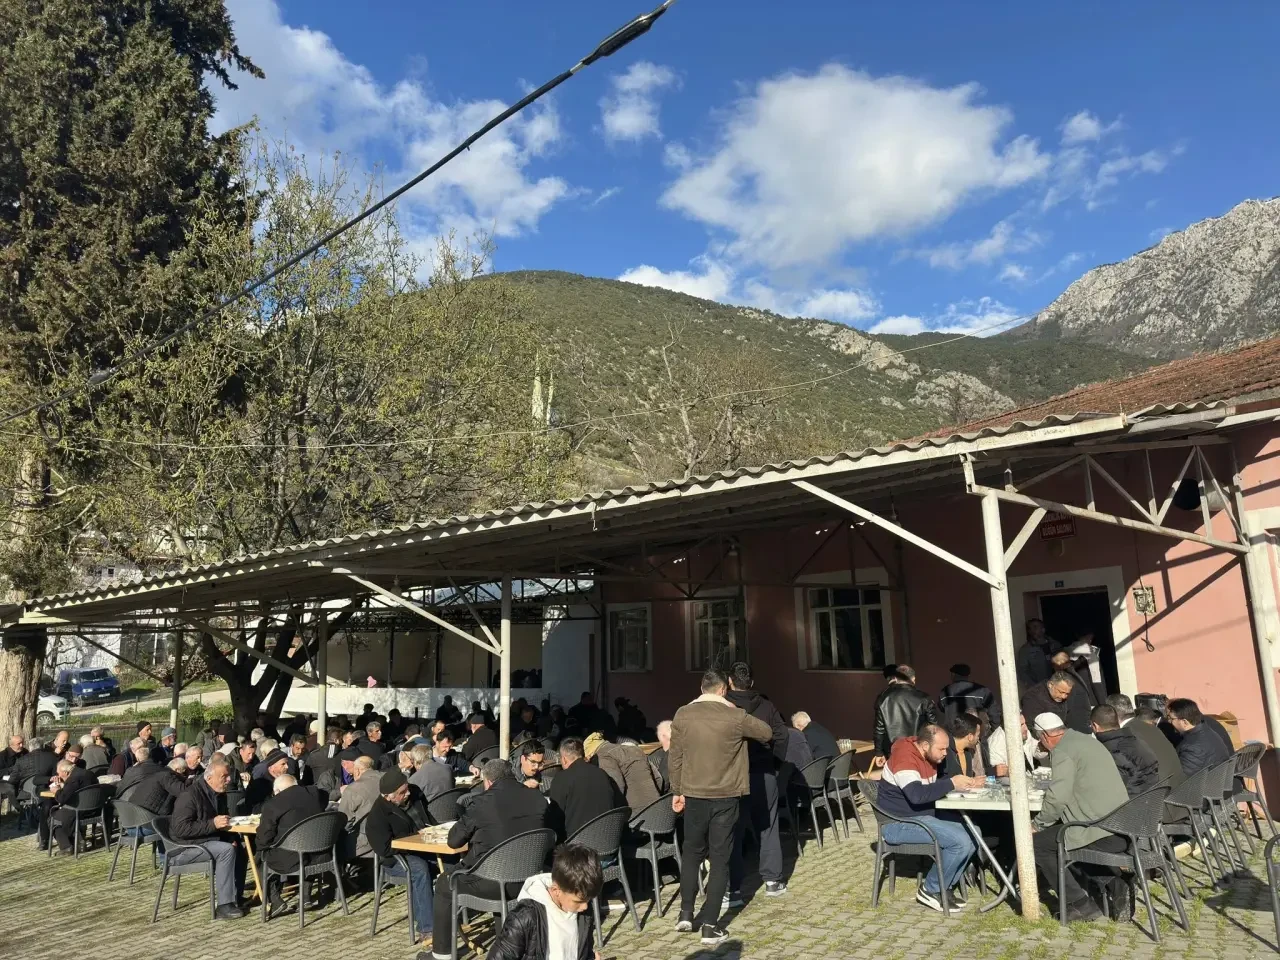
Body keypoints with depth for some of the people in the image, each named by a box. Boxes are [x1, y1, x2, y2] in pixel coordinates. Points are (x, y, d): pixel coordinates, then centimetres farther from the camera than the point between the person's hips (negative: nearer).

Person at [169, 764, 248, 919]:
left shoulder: (215, 795, 10)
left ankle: (236, 898, 2)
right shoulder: (190, 795, -18)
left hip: (204, 841, 9)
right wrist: (213, 824, -29)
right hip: (183, 848, -9)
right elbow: (181, 829, -26)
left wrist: (231, 838, 3)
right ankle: (224, 906, -26)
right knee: (226, 850, -27)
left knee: (239, 849, -3)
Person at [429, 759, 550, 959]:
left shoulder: (484, 802, -14)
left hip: (492, 882, -5)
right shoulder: (538, 798, -1)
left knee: (444, 884, 20)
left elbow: (453, 841, -4)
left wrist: (474, 831, 18)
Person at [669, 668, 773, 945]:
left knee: (691, 852, 19)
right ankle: (710, 926, 8)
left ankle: (686, 914, 21)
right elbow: (768, 734, 5)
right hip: (726, 796, -2)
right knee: (720, 858, 6)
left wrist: (677, 791, 12)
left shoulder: (682, 715, -5)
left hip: (693, 794, 2)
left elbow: (675, 758, 1)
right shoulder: (735, 716, -11)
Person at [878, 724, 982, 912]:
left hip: (924, 817, 10)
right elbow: (917, 795, -36)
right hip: (899, 824, -10)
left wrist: (967, 783, -3)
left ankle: (944, 886, 11)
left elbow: (935, 786, 14)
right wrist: (952, 784, -29)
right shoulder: (904, 758, -24)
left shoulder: (927, 756, 6)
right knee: (960, 841, -20)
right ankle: (930, 890, -3)